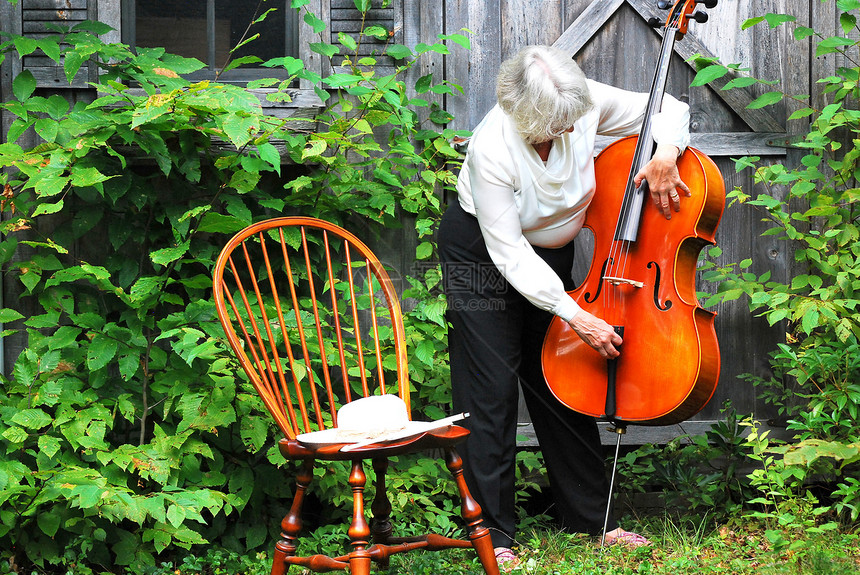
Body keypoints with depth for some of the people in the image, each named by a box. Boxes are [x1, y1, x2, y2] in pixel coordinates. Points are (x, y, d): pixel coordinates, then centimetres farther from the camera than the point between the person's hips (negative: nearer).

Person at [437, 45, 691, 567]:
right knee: (492, 393, -7)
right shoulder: (492, 150, -34)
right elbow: (508, 254, -29)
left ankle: (592, 517, 18)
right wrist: (575, 316, -31)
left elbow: (669, 108, -6)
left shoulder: (583, 102, -21)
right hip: (483, 255, -5)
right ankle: (494, 533, 1)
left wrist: (666, 154, -28)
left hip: (551, 252, 5)